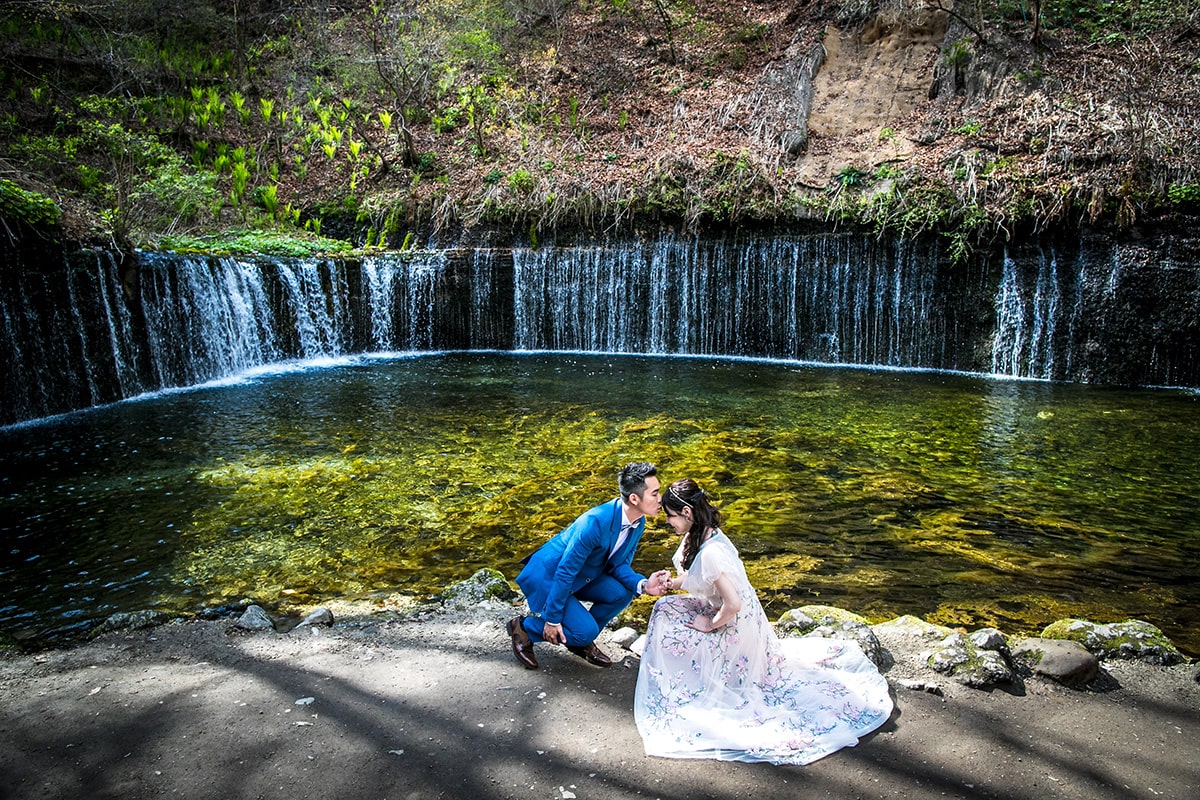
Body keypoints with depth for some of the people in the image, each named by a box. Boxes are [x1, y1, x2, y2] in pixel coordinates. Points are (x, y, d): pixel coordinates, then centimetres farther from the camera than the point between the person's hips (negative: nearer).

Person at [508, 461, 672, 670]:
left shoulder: (638, 523, -9)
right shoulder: (595, 522, -34)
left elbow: (619, 564, 1)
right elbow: (565, 571, -28)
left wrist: (642, 585, -20)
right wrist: (552, 619, -21)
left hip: (582, 575, 8)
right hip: (545, 577, -8)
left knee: (622, 593, -12)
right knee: (586, 630, -18)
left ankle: (581, 641, 10)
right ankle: (523, 628, 4)